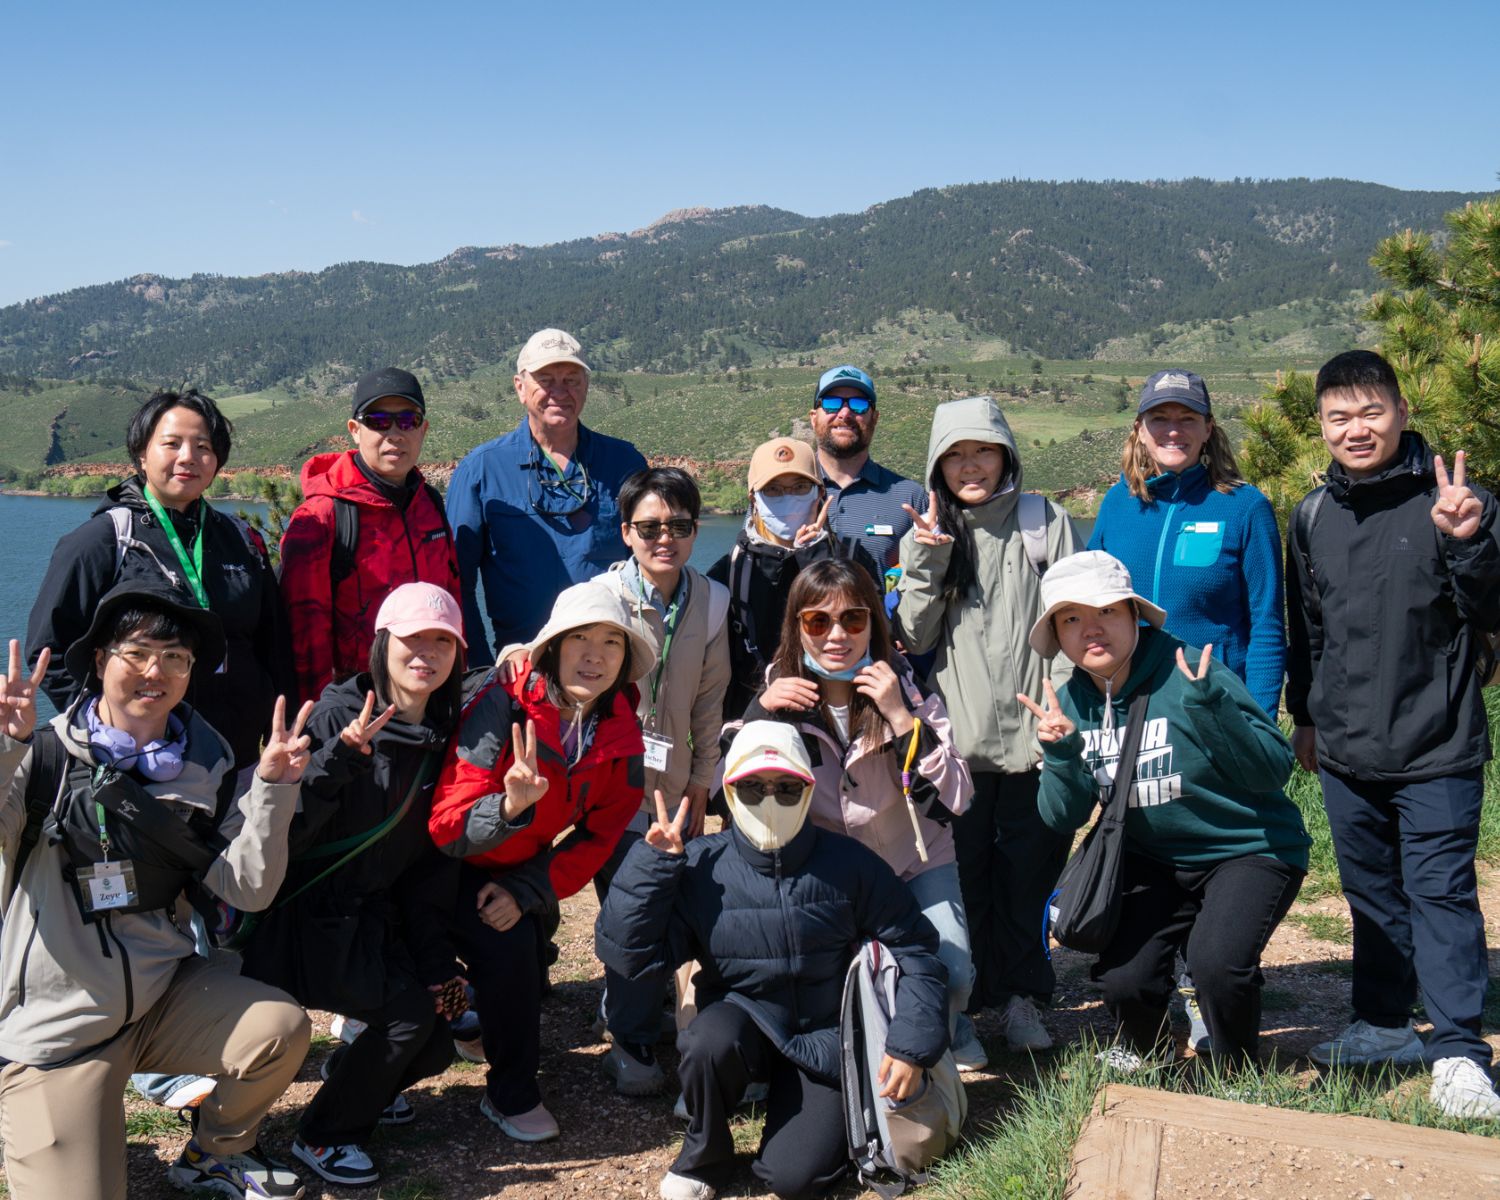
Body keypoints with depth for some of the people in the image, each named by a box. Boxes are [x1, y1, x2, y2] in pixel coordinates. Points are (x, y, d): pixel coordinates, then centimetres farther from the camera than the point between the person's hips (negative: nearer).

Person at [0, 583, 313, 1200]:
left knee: (280, 1028, -20)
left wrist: (272, 788, -15)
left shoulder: (203, 768, 3)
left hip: (164, 993, 4)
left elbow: (247, 889, -5)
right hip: (55, 1026, -4)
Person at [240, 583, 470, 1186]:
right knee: (411, 1011, -23)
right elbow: (285, 831, -25)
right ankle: (324, 1135, 0)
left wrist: (437, 957, 0)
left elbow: (434, 858, 8)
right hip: (313, 914, -6)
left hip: (381, 915, 6)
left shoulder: (442, 738, 5)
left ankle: (354, 1073, 29)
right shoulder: (338, 716, -15)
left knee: (433, 1046, -5)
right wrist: (341, 755, -38)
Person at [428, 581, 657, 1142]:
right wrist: (509, 808, -52)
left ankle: (480, 1016, 33)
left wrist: (527, 891, -20)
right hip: (455, 865, -5)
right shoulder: (504, 705, -29)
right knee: (507, 945, -26)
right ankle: (511, 1095, -4)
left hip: (521, 870, 5)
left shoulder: (621, 734, -13)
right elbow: (447, 826, -32)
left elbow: (598, 836, -7)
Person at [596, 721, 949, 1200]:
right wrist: (655, 861, -23)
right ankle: (702, 1155, -3)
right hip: (743, 1017, 1)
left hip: (824, 1039, 0)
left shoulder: (847, 863, -11)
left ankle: (818, 1109, 20)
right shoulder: (702, 868, -13)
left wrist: (912, 1045, -9)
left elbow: (914, 949, -2)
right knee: (709, 1042, -35)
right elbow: (629, 953, -18)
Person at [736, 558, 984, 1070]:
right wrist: (759, 713, -25)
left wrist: (902, 718, -29)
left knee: (948, 979, -22)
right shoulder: (782, 693, -8)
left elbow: (957, 798, -17)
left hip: (914, 866, -1)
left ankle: (946, 1028, 16)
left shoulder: (907, 688, -12)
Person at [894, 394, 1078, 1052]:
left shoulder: (1048, 524, 5)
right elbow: (914, 639, 3)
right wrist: (926, 566, -11)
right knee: (962, 869, 2)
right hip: (956, 735, 1)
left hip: (1031, 731, -1)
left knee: (1027, 865, 4)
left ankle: (1021, 996, 19)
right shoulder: (926, 534, 10)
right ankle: (963, 1002, 14)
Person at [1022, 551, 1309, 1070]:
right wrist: (1060, 753, -22)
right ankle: (1145, 1048, 24)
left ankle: (1239, 1072, 5)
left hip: (1247, 850, -4)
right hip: (1154, 860, 5)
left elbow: (1273, 770, -23)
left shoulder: (1188, 673, -20)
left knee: (1216, 961, -28)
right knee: (1122, 979, -14)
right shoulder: (1069, 704, -3)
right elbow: (1065, 820, -3)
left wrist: (1208, 707, -38)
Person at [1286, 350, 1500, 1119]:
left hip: (1436, 749, -5)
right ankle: (1382, 1025, 29)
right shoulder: (1313, 516, 8)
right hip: (1346, 751, 5)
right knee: (1372, 894, 16)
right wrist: (1305, 716, 20)